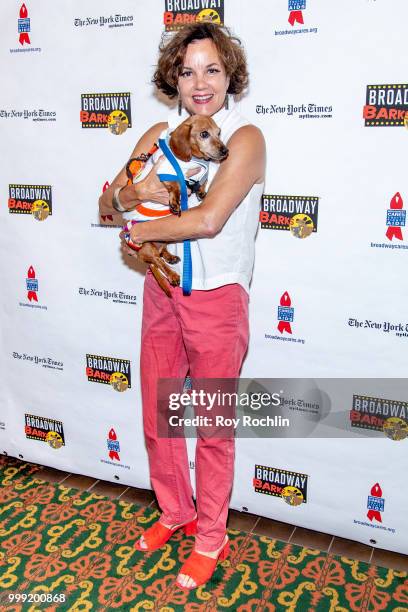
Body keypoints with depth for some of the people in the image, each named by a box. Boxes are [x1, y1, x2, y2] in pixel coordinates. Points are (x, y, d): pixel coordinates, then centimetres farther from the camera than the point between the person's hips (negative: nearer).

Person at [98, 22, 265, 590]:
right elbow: (106, 202, 9)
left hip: (217, 298, -5)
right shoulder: (159, 134, 6)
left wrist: (137, 231, -12)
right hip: (161, 292, 6)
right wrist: (131, 192, -14)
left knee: (213, 427, 8)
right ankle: (175, 512, 39)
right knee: (157, 417, 16)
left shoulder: (245, 137, -12)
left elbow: (208, 220, -24)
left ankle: (210, 538, 28)